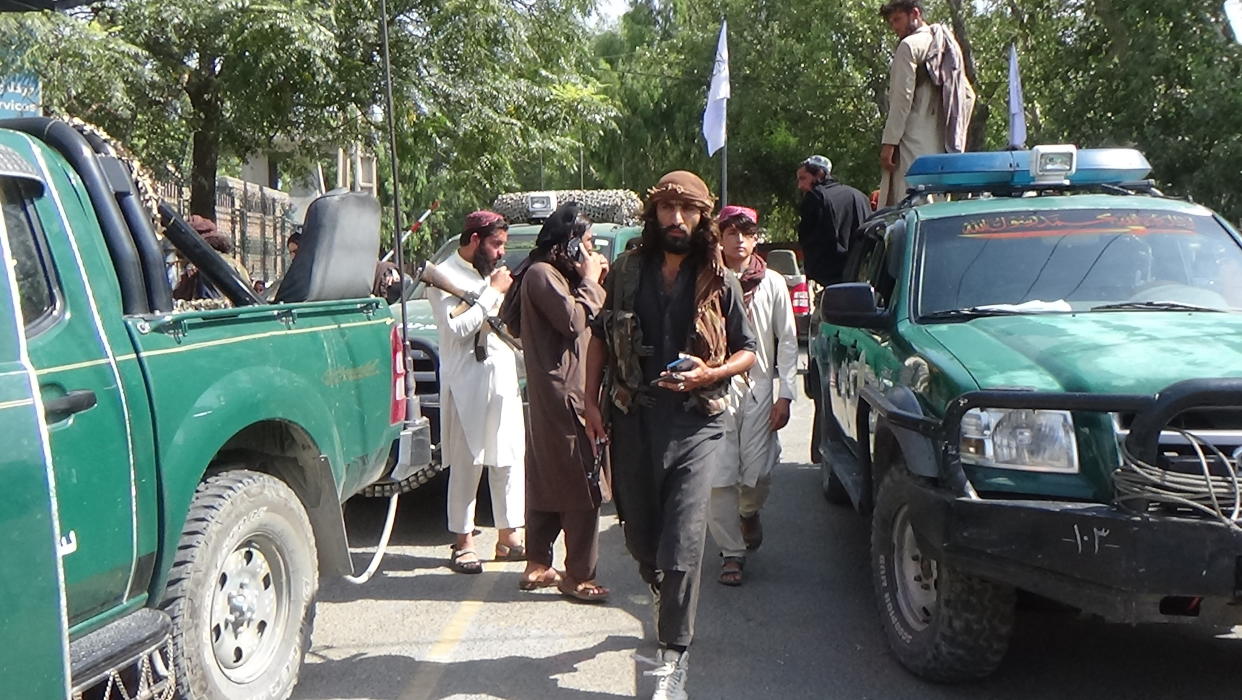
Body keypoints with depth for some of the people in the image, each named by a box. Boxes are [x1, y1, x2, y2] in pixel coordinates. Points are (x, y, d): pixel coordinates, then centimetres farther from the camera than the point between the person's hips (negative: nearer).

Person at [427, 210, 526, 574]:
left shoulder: (490, 274, 19)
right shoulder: (445, 276, -4)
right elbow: (456, 328, -18)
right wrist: (493, 292, -13)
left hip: (503, 378, 7)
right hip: (467, 383, -7)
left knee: (509, 461, 7)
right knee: (467, 465, -4)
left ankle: (508, 537, 16)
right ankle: (464, 543, 4)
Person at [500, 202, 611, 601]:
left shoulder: (554, 275, 20)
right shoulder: (541, 274, -12)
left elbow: (581, 325, 18)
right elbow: (574, 320, -21)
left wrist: (590, 284, 8)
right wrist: (590, 282, -8)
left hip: (562, 392, 11)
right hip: (562, 393, -11)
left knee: (547, 480, 13)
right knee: (581, 485, -8)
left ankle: (537, 566, 20)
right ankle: (578, 577, -3)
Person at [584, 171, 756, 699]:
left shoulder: (719, 283, 3)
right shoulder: (626, 273, 7)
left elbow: (748, 352, 8)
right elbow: (600, 337, 16)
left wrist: (708, 373, -12)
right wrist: (591, 400, 7)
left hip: (694, 423, -2)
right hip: (633, 419, 3)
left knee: (683, 541, -12)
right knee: (639, 535, 14)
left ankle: (673, 656, -5)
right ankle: (665, 599, 45)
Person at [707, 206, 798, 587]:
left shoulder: (773, 284, 7)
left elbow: (787, 341, 7)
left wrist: (784, 394, 1)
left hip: (759, 389, 1)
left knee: (759, 473, -2)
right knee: (721, 476, -2)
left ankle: (748, 513, 33)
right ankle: (732, 552, 11)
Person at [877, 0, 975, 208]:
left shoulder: (910, 45, -3)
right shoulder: (948, 46, 23)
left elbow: (902, 97, -12)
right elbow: (967, 95, 23)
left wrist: (889, 142, -14)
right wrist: (957, 136, 21)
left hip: (914, 145, -9)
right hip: (941, 145, 9)